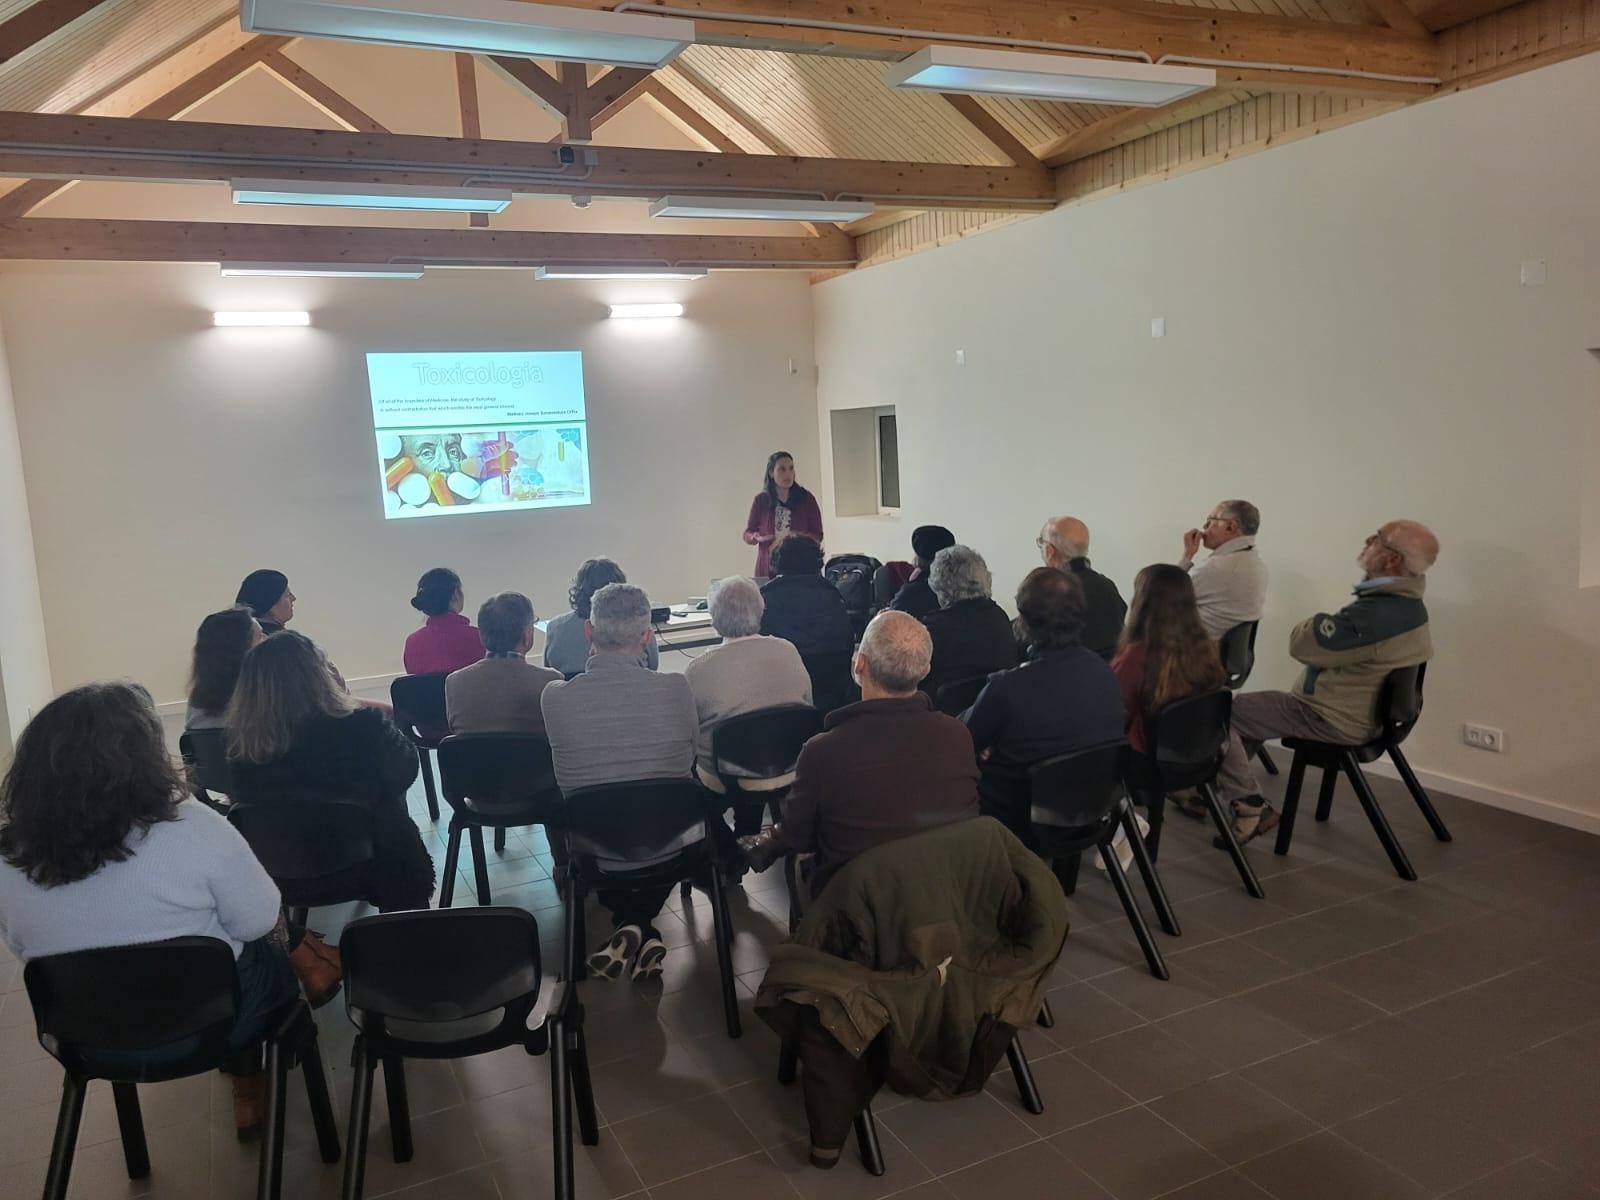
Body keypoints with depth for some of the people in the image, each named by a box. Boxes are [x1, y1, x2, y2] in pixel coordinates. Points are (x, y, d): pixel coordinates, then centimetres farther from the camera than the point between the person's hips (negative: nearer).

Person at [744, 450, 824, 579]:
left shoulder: (806, 499, 5)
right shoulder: (761, 500, 6)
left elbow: (817, 535, 5)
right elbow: (747, 534, 10)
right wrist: (758, 537, -12)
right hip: (768, 568, 0)